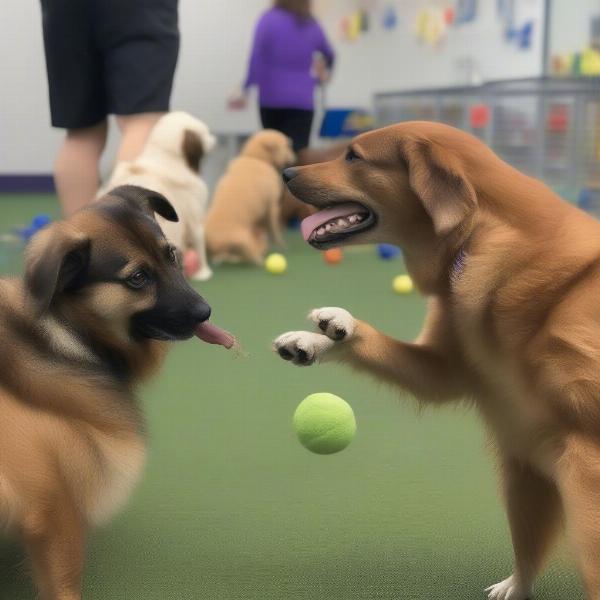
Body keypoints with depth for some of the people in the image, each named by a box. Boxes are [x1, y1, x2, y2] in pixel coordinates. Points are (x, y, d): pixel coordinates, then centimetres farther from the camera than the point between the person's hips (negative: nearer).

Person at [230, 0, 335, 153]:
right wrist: (324, 73, 49)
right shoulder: (312, 25, 11)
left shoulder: (269, 20, 1)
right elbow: (329, 55, 29)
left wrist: (245, 91, -8)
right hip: (302, 100, 1)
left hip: (271, 99, 0)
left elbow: (256, 58, -9)